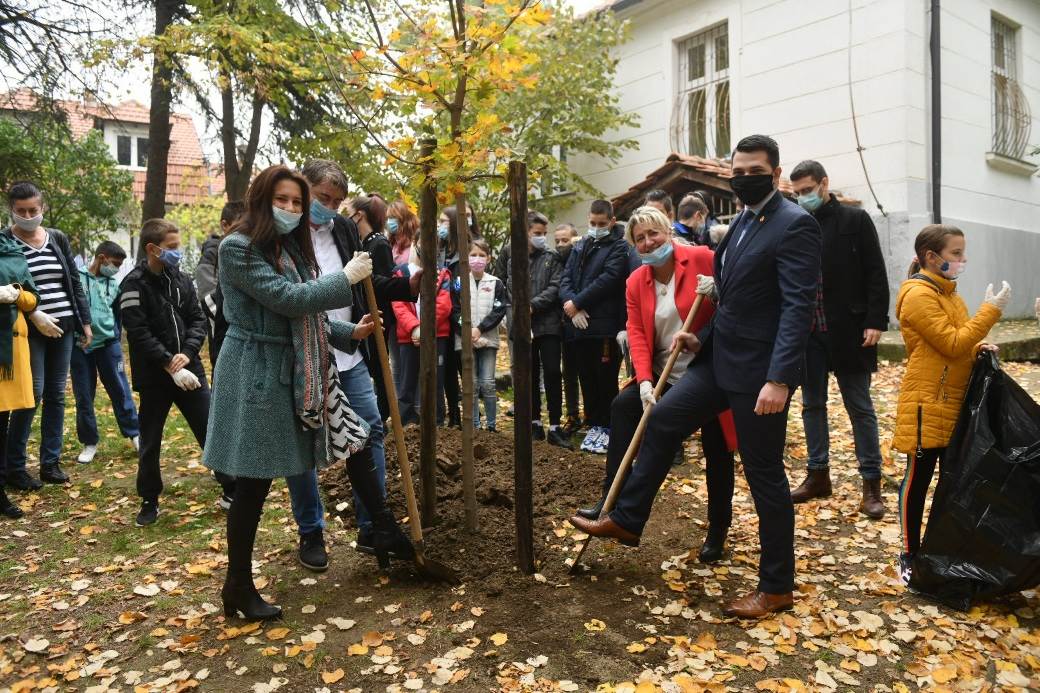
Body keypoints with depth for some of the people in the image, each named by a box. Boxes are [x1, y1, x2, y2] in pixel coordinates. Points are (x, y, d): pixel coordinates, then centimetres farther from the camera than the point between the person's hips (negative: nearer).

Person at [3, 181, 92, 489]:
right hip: (30, 329, -4)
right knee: (34, 394, -8)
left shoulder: (58, 238, 10)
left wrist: (85, 321, 9)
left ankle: (51, 462, 15)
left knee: (56, 395, 6)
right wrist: (33, 316, -17)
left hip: (63, 326, 4)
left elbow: (74, 282, 13)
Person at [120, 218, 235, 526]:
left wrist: (187, 353, -13)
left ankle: (231, 491, 14)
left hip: (189, 369, 4)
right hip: (154, 376, -3)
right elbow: (139, 334, -15)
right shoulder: (134, 284, -8)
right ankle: (150, 501, 25)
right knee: (150, 443, 9)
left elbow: (198, 320, 4)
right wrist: (170, 366, -19)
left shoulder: (181, 279, 7)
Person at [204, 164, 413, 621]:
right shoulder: (238, 248, -12)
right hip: (260, 374, -8)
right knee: (255, 481, -1)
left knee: (356, 441, 10)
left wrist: (350, 334, 6)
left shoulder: (291, 248, 14)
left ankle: (387, 534, 25)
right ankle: (238, 587, 16)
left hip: (302, 371, 9)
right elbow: (287, 299, -22)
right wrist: (346, 277, -14)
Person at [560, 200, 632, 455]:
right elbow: (565, 278, 10)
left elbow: (607, 280, -14)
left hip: (606, 325, -6)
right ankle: (593, 425, 22)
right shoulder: (580, 247, 18)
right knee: (587, 378, 11)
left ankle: (607, 427, 11)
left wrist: (577, 302, -13)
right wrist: (571, 304, -9)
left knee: (606, 379, -1)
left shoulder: (619, 247, -1)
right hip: (579, 324, 6)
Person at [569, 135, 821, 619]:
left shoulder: (795, 224, -14)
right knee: (662, 420, 11)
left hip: (759, 370, -9)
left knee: (765, 475, 2)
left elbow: (798, 307, -22)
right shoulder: (743, 222, 14)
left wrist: (779, 379, -29)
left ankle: (776, 588, 19)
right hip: (721, 360, 9)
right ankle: (626, 519, 26)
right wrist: (702, 338, 9)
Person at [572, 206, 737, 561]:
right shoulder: (636, 282, 3)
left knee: (717, 453, 5)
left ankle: (718, 531, 25)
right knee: (623, 405, -18)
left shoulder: (703, 259, -10)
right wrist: (644, 381, -16)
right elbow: (637, 334, -3)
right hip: (665, 374, 4)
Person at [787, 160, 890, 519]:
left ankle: (871, 483, 12)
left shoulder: (855, 220, 0)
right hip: (806, 332, 4)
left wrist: (875, 321, -11)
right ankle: (818, 475, 23)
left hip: (847, 331, -3)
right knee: (812, 404, 11)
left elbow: (876, 274, -3)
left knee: (860, 407, 4)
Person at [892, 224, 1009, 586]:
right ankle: (910, 556, 14)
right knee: (918, 479, 2)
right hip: (927, 406, -9)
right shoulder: (918, 295, -16)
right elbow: (952, 344, -20)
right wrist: (990, 310, -16)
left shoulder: (946, 292, 13)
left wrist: (978, 349, 1)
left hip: (955, 404, 9)